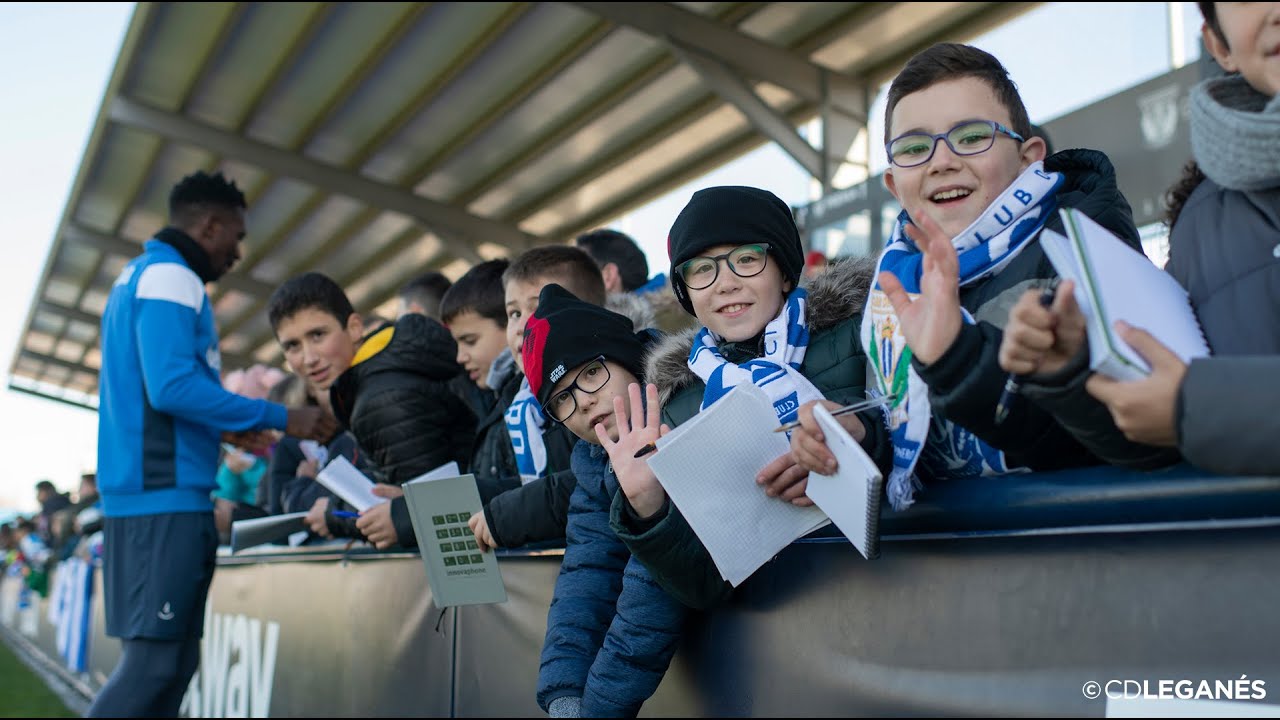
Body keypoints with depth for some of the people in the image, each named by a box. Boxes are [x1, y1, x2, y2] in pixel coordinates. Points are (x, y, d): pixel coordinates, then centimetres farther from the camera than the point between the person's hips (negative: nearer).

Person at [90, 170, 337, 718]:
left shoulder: (140, 274, 23)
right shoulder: (169, 276, -8)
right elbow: (172, 386, -20)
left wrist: (222, 429, 20)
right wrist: (282, 419, -15)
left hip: (157, 493, 10)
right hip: (164, 495, -10)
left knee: (173, 661, 9)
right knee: (152, 661, -10)